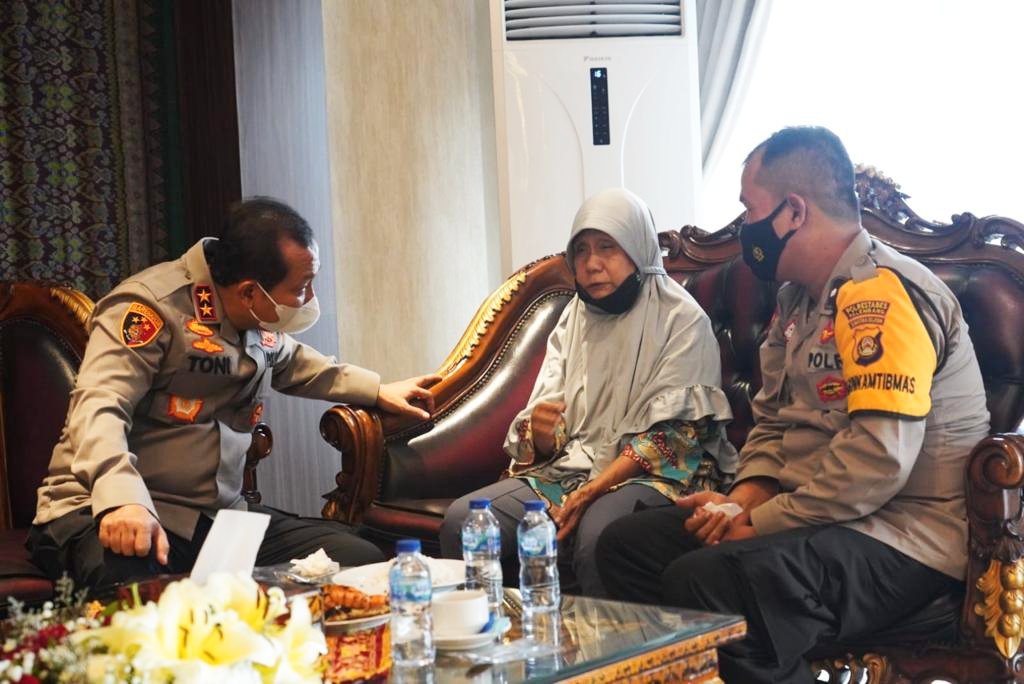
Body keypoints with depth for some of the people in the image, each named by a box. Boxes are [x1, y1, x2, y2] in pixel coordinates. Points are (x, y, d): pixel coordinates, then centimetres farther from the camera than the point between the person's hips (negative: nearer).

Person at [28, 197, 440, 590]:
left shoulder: (262, 321, 14)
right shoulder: (153, 307, -14)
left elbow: (290, 362, 40)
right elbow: (99, 407, -27)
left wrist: (377, 391, 37)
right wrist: (123, 499, -44)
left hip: (219, 515, 8)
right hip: (109, 513, -8)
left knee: (360, 562, -13)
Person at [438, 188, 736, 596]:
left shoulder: (681, 320, -1)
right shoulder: (573, 318, 15)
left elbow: (671, 437, -9)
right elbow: (544, 443, 13)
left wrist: (590, 492, -19)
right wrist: (539, 431, -13)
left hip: (654, 472, -5)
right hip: (568, 467, 5)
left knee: (597, 536, -38)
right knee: (460, 522, -18)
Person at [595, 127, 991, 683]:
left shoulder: (880, 294, -16)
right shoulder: (797, 298, 15)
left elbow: (878, 462, -25)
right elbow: (771, 418, 21)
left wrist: (760, 522, -17)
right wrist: (747, 496, 0)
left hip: (903, 536, -10)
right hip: (813, 515, 10)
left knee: (706, 579, -33)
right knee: (625, 544, 1)